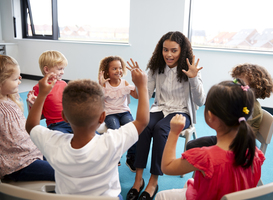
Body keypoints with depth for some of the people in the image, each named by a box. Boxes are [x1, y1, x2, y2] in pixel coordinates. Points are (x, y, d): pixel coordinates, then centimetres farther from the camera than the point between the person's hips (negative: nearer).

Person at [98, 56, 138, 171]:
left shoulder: (125, 83, 8)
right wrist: (100, 84, -20)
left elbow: (137, 96, -3)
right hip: (110, 114, -2)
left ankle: (131, 158, -4)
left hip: (124, 112, 2)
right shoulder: (104, 85, 0)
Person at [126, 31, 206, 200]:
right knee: (144, 126, -31)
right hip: (160, 109, 3)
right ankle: (138, 179, -22)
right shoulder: (156, 68, 3)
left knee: (160, 128, -34)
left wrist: (194, 78, -25)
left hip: (181, 112, -2)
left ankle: (154, 182, -22)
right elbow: (146, 95, 3)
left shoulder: (190, 69, -6)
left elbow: (200, 102, -12)